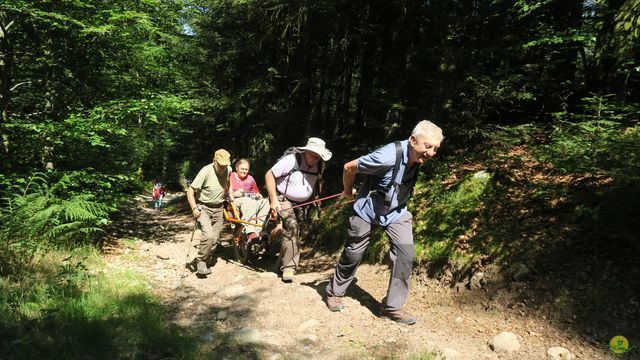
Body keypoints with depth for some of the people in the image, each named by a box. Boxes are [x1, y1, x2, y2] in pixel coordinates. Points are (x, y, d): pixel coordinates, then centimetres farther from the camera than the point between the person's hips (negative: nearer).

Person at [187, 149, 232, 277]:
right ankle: (201, 261, -4)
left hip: (218, 209, 5)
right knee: (208, 235, -22)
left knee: (214, 239, 6)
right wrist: (194, 209, -26)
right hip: (203, 207, -5)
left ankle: (205, 261, 24)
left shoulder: (228, 170, -5)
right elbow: (190, 191, -19)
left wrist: (229, 193, 9)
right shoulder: (206, 171, -21)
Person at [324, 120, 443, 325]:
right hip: (367, 210, -4)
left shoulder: (418, 159, -13)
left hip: (396, 211, 5)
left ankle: (392, 307, 0)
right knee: (353, 254, 10)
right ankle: (333, 292, 36)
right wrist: (348, 192, -3)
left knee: (406, 251, -13)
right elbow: (349, 167, -20)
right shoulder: (389, 156, -34)